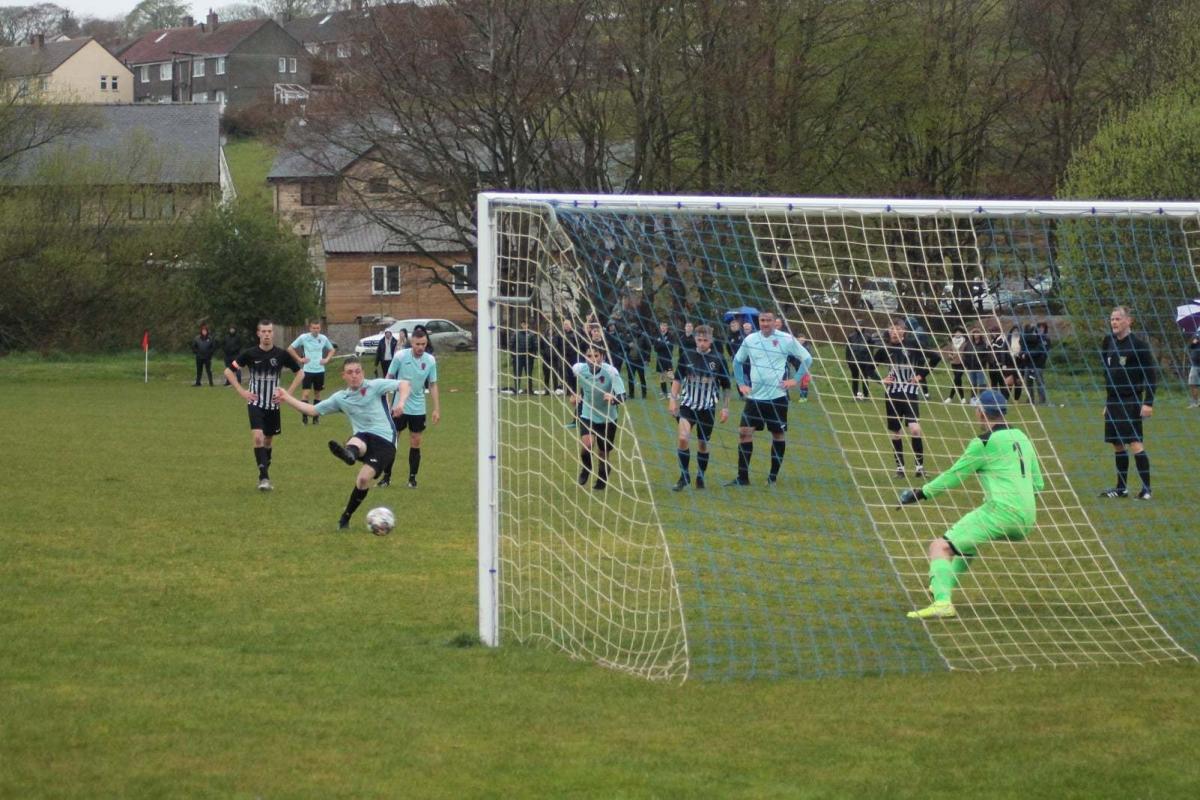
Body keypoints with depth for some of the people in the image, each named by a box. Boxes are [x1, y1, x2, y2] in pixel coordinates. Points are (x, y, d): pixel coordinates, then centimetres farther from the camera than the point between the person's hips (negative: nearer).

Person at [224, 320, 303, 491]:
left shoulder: (281, 354, -5)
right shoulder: (249, 354, -8)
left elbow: (300, 373, 8)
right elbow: (228, 371, 2)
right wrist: (241, 392, -5)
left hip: (273, 404, 2)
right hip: (255, 404, -2)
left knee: (268, 440, 11)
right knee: (258, 437, -20)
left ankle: (265, 475, 27)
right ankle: (264, 477, -20)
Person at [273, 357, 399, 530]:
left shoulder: (375, 386, 2)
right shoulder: (340, 398, 14)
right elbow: (313, 410, 19)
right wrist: (287, 398, 13)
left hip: (384, 441, -3)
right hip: (363, 438, 3)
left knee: (363, 478, -20)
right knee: (355, 443, -36)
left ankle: (345, 518, -4)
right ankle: (349, 454, -74)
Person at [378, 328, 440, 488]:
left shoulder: (430, 360, -4)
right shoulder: (400, 356, -10)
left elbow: (433, 385, 4)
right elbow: (389, 379, 0)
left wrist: (436, 409, 2)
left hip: (418, 409, 2)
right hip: (399, 407, -2)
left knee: (415, 443, 4)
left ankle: (412, 478, 15)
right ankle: (386, 476, 11)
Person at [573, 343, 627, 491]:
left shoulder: (610, 371, -27)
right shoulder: (579, 369, -19)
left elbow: (622, 397, -30)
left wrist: (613, 398, -52)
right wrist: (577, 394, 7)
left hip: (607, 418, -1)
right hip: (587, 415, 1)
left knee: (603, 453, 9)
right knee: (587, 444, -23)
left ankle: (602, 481, 36)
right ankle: (586, 467, 10)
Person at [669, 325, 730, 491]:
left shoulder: (718, 359, -3)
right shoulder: (687, 356, -2)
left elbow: (725, 386, 5)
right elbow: (677, 379, 9)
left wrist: (725, 408, 4)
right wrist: (673, 399, 2)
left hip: (707, 408, 0)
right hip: (687, 404, 0)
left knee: (703, 444, 8)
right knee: (683, 438, -17)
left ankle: (700, 477, 24)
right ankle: (684, 476, -5)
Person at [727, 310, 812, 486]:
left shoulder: (786, 339, -5)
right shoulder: (750, 340, 4)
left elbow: (807, 359, 2)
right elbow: (737, 361, 20)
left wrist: (795, 380, -6)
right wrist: (741, 383, 9)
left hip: (777, 396, -2)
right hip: (754, 397, 2)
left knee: (778, 434, 3)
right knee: (744, 432, -6)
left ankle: (773, 476, 15)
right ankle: (742, 477, -2)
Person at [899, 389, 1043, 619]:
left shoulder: (985, 442, -5)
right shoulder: (1022, 438, 16)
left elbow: (954, 476, 0)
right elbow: (1038, 484, 22)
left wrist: (921, 493, 10)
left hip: (1001, 512, -8)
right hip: (1026, 520, 8)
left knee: (940, 547, -13)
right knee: (968, 539, 37)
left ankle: (942, 602, -35)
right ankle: (945, 585, 45)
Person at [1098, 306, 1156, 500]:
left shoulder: (1138, 345, -10)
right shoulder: (1108, 343, 10)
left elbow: (1152, 375, -10)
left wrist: (1148, 402, -15)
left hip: (1131, 402, -7)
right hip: (1113, 402, 7)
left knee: (1135, 443, -12)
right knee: (1118, 445, 11)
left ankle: (1146, 489, -10)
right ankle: (1121, 488, 18)